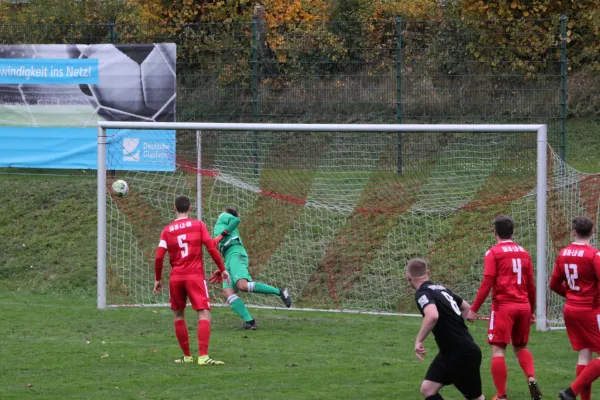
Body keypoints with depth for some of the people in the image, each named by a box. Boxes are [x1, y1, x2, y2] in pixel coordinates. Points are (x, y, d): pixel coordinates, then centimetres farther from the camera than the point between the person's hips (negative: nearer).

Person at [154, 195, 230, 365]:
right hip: (195, 276, -3)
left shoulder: (167, 230, 6)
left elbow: (159, 257, 1)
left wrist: (158, 279, 12)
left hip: (176, 278, 3)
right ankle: (203, 356, -23)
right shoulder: (198, 225, 2)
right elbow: (211, 248, -5)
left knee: (179, 315, 19)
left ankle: (187, 356, 20)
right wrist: (222, 269, 3)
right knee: (204, 315, -8)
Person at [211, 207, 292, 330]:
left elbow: (236, 220, -6)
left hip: (235, 254, -9)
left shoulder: (223, 217, 15)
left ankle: (280, 292, -23)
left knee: (243, 285, -29)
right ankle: (249, 321, -27)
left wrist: (222, 235, -7)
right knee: (227, 292, -12)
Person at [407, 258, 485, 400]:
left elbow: (432, 315, -38)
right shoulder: (441, 289, 10)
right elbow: (466, 307, 24)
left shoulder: (422, 294, -17)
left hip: (463, 355, -9)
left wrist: (419, 340, -27)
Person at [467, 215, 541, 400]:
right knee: (521, 347, 21)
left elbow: (487, 284, -11)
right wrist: (531, 311, 24)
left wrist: (474, 309, -6)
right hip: (523, 306, 5)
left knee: (498, 350, -1)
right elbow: (531, 286, 13)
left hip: (503, 307, -5)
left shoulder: (493, 253, -5)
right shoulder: (524, 253, 10)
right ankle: (532, 379, -3)